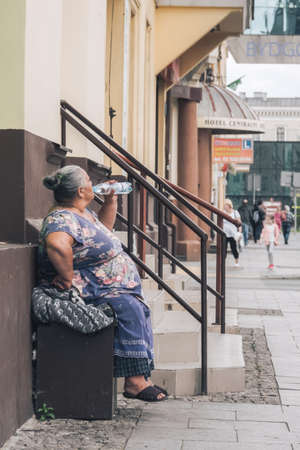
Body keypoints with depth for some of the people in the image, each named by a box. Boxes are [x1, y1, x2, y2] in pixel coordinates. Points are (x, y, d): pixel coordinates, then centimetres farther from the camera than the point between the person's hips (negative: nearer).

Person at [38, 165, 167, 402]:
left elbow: (104, 228, 34)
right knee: (128, 308, -24)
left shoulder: (83, 213, 15)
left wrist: (110, 201, 22)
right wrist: (68, 279, -33)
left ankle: (141, 377, -2)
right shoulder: (63, 219, -21)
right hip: (86, 292, -11)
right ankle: (134, 382, -23)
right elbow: (57, 245, -43)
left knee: (139, 307, 0)